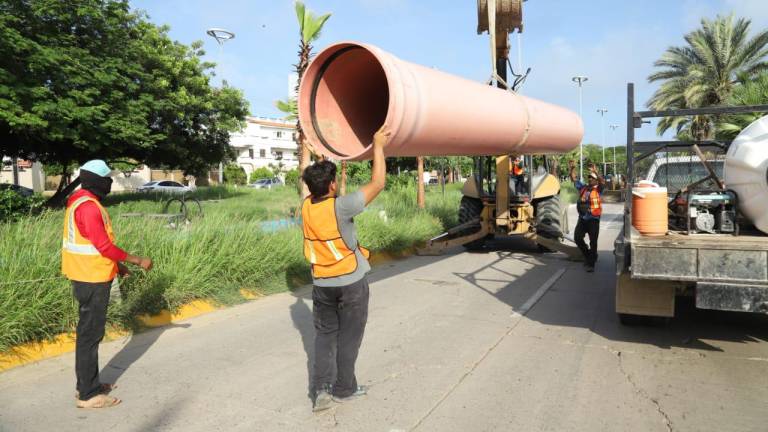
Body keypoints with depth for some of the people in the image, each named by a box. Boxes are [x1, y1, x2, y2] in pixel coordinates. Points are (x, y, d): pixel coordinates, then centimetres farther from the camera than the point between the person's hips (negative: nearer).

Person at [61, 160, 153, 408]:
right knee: (90, 334, -3)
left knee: (88, 331, 17)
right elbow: (104, 246, -24)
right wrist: (138, 261, -17)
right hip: (93, 279, -10)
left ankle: (87, 384, 29)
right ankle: (89, 395, 6)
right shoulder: (89, 206, -20)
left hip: (87, 276, 10)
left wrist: (115, 265, 20)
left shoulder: (80, 202, 12)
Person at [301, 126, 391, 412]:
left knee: (324, 334, 16)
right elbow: (378, 183, -18)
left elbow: (313, 184, 17)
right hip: (351, 282, -5)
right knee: (348, 337, 10)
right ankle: (343, 389, 22)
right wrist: (378, 145, -10)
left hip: (322, 283, 5)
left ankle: (321, 389, 10)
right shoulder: (341, 207, -22)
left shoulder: (306, 207, -6)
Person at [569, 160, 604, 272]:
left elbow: (603, 181, -22)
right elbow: (574, 179, 11)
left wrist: (595, 172, -35)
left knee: (593, 243, -1)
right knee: (577, 238, 4)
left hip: (593, 220, -5)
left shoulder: (598, 189, -3)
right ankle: (588, 255, 28)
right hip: (582, 219, 5)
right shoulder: (583, 187, 10)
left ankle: (591, 264, 7)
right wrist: (572, 168, -4)